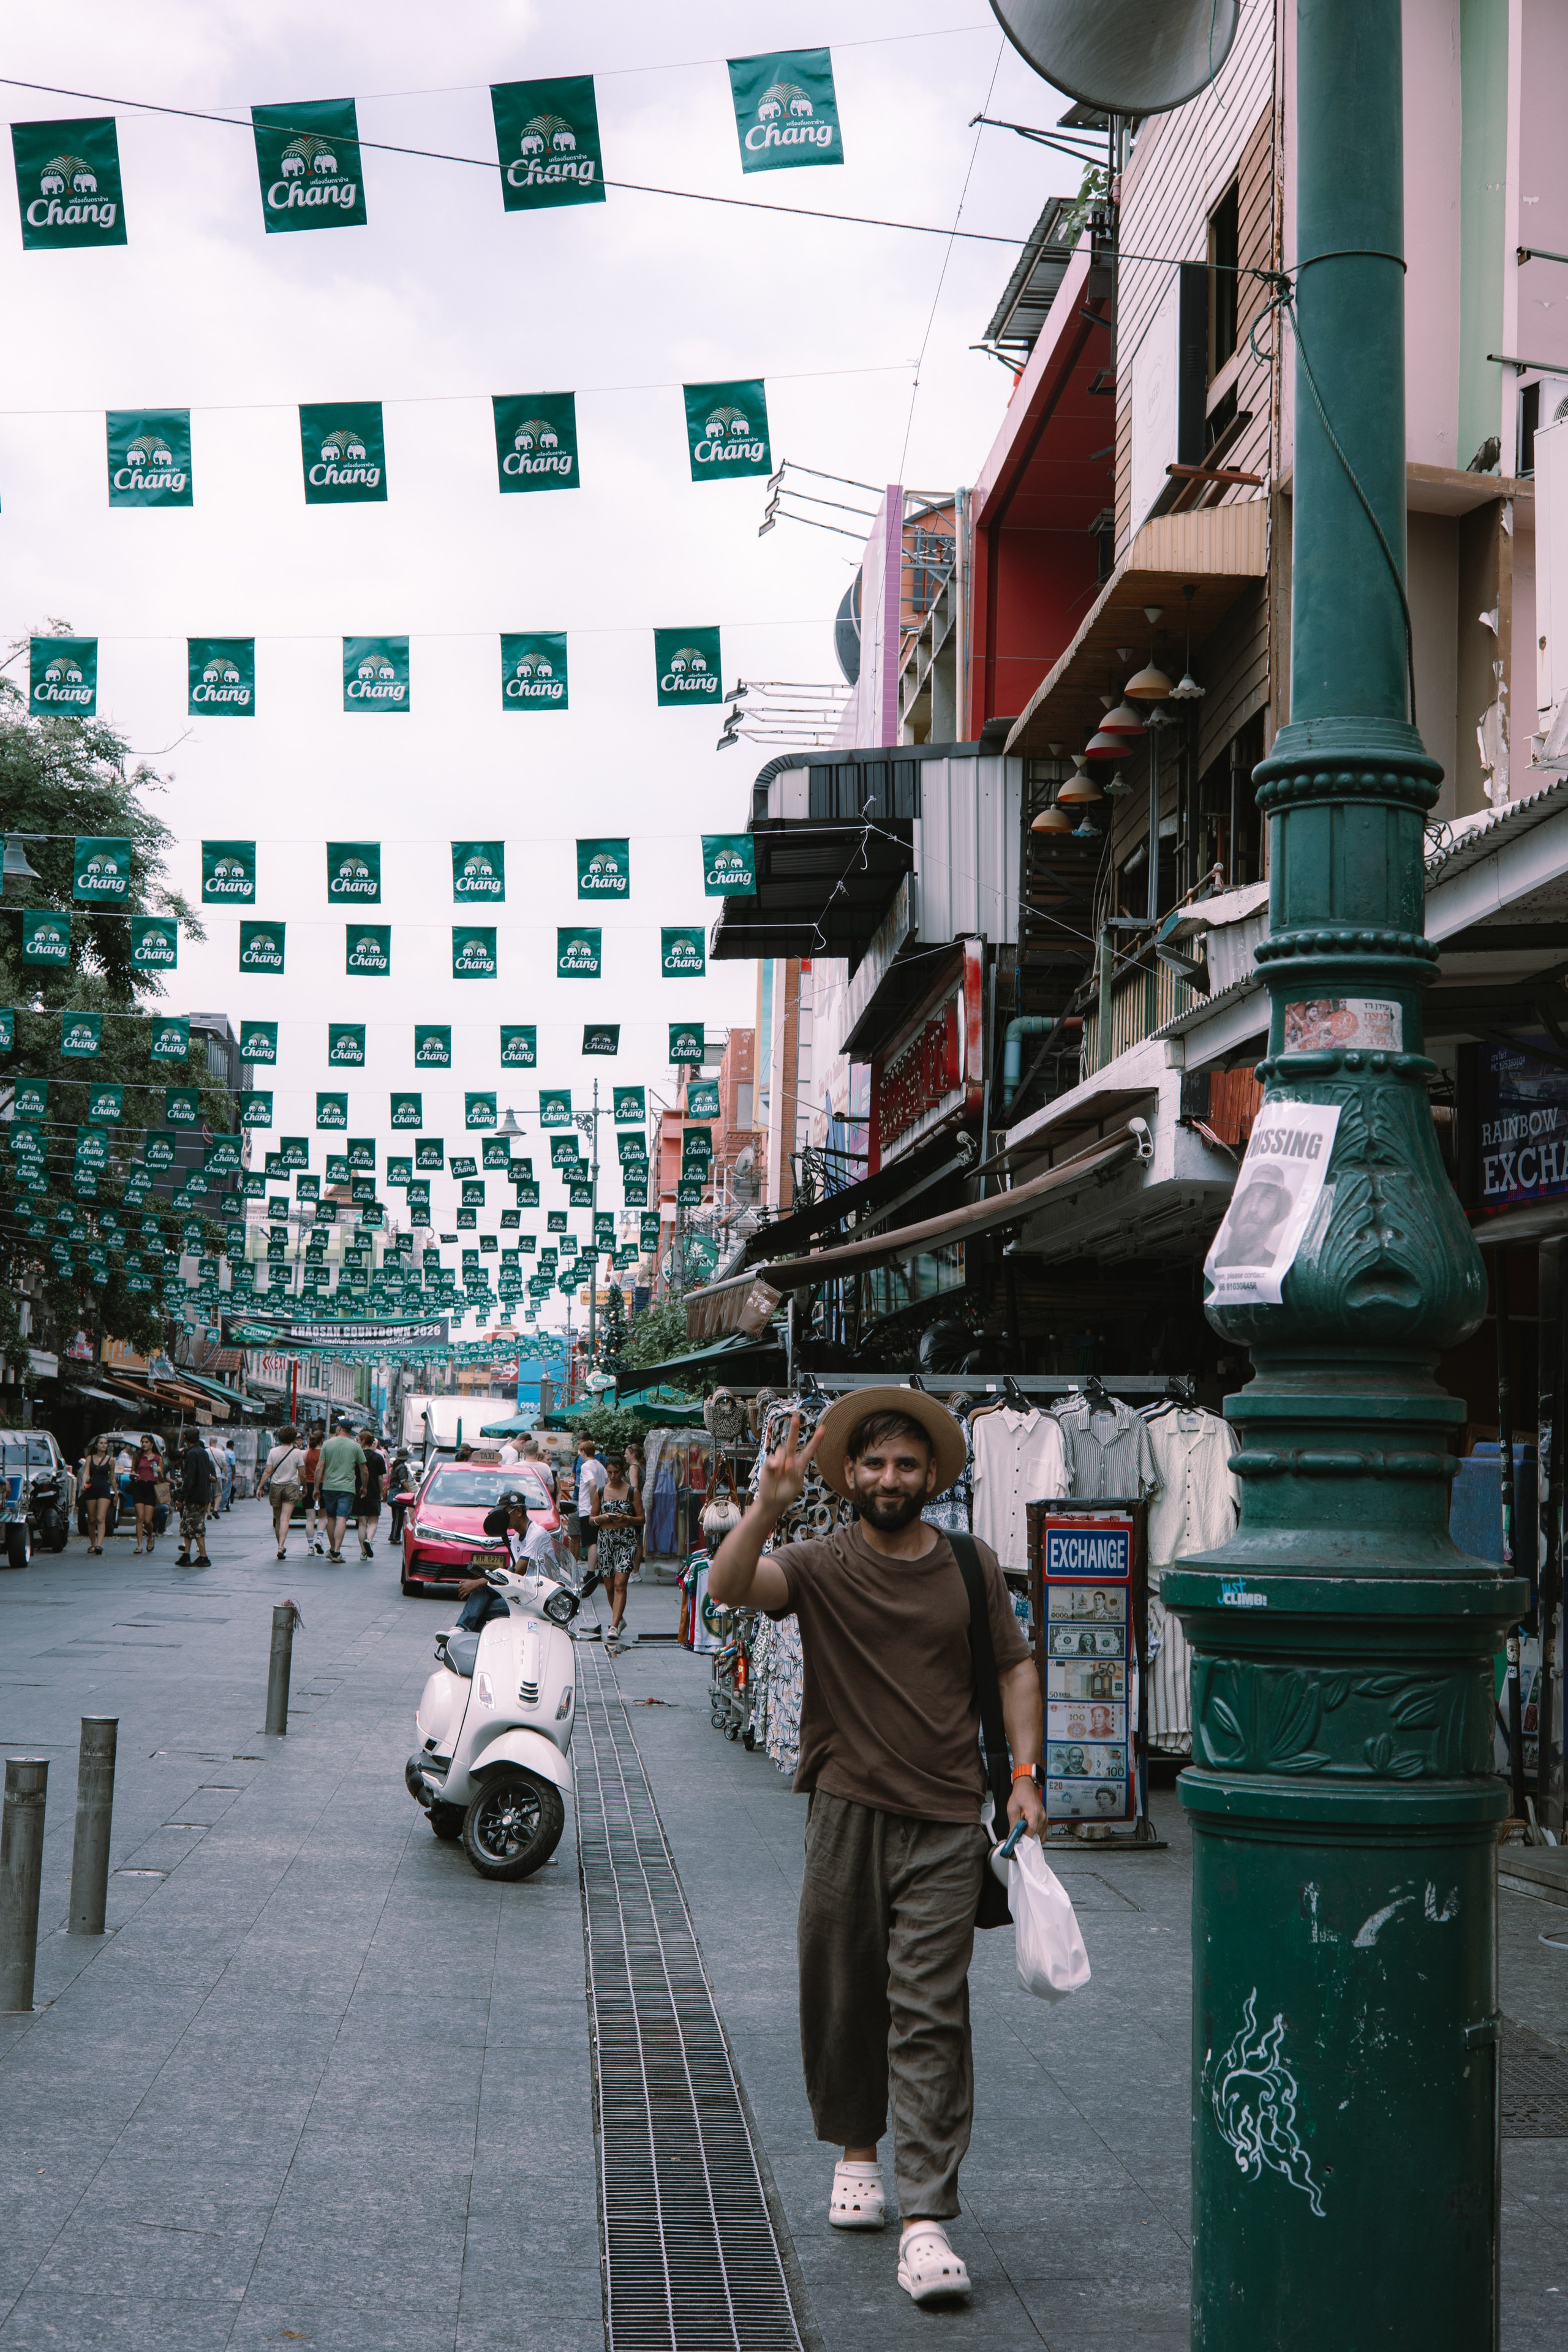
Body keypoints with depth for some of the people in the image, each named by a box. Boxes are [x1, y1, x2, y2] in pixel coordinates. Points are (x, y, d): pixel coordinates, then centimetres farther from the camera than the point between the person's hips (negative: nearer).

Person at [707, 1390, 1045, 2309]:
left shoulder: (973, 1565, 5)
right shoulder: (820, 1564, -3)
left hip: (946, 1823, 0)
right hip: (847, 1814, 0)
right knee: (844, 1999, 13)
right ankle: (857, 2150, 38)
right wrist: (769, 1505, -34)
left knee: (930, 2016, -5)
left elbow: (1016, 1666, 13)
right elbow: (728, 1587, -20)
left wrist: (1026, 1773, 3)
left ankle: (926, 2219, -5)